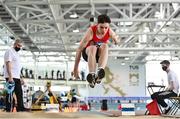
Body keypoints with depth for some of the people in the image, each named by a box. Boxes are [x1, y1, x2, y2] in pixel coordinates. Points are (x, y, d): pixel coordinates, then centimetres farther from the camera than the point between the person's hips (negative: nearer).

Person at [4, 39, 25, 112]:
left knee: (19, 93, 9)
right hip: (11, 77, -9)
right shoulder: (10, 51, -8)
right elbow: (8, 64, -18)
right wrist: (10, 77, -26)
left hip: (17, 77, 10)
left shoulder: (16, 54, 20)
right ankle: (8, 109, -4)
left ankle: (20, 108, 12)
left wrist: (20, 77, 19)